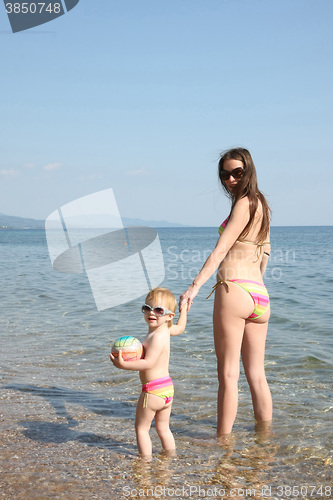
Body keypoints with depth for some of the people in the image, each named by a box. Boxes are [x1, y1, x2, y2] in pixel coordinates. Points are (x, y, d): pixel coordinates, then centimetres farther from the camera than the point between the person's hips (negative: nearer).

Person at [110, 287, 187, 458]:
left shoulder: (157, 337, -21)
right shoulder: (165, 330, 7)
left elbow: (148, 363, -28)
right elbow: (180, 328, 29)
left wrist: (123, 364, -31)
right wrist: (183, 310, 43)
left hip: (153, 391, -9)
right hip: (167, 388, 9)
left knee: (141, 428, 4)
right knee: (163, 428, 21)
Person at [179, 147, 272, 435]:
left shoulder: (244, 204, -8)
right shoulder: (261, 205, 18)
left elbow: (221, 250, -18)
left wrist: (195, 285, -24)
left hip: (234, 290, -8)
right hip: (259, 295, 9)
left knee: (228, 374, -2)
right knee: (257, 375, 13)